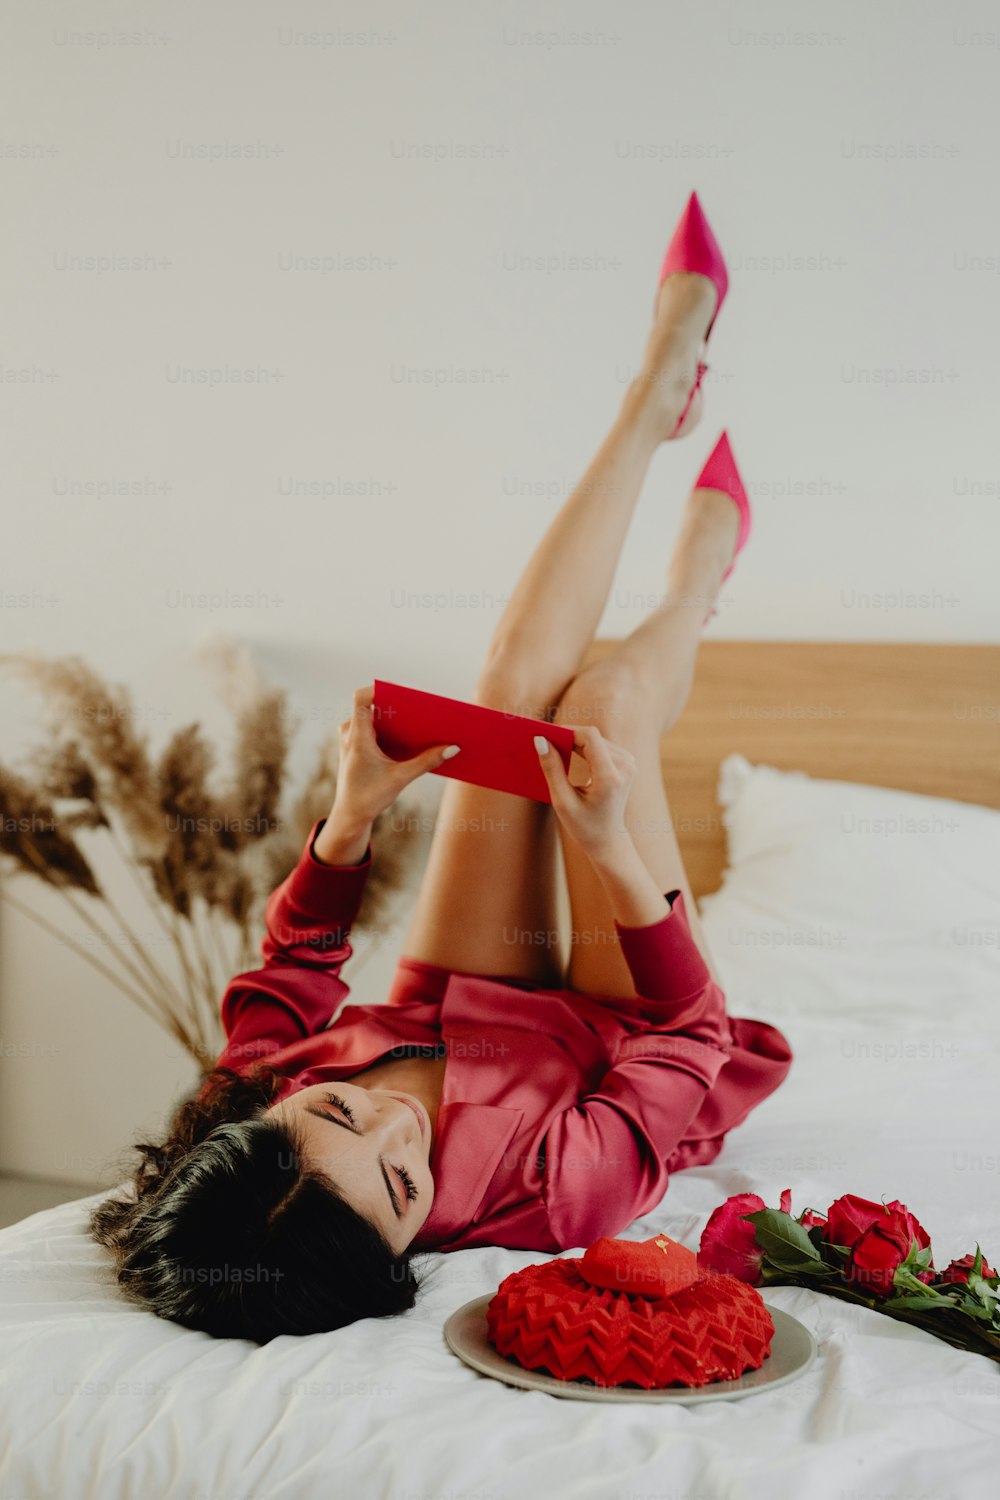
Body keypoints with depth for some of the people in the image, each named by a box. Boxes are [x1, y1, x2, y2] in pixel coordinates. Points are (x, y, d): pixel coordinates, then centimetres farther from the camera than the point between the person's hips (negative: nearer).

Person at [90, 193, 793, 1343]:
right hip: (604, 1036, -3)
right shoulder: (547, 1197, -47)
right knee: (605, 699, -17)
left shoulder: (247, 1116, -36)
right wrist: (617, 850, -37)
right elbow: (691, 1042, -30)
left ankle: (663, 384, 17)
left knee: (520, 678, -8)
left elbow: (287, 982, -12)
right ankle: (704, 559, 23)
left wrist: (351, 816, -21)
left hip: (459, 1014, 3)